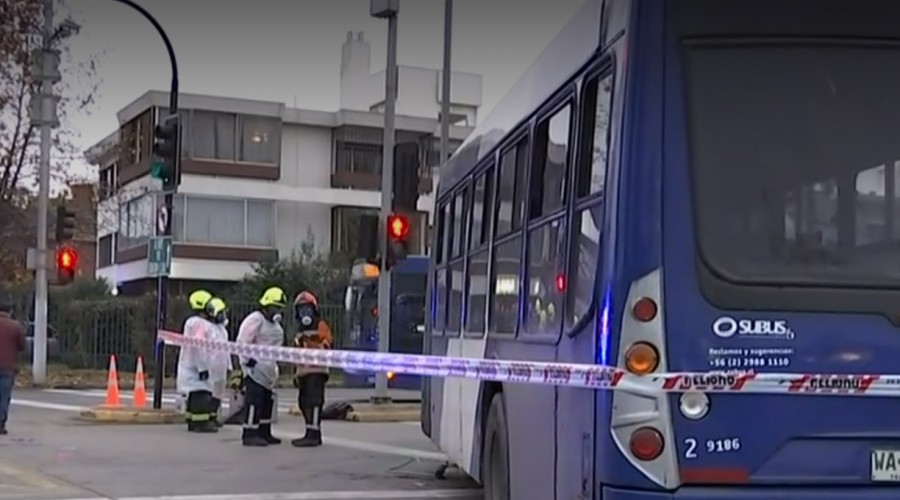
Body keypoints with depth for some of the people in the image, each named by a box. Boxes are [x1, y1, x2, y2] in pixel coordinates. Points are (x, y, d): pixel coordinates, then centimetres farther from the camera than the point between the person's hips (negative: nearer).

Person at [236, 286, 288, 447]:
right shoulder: (255, 320, -12)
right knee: (254, 401, -11)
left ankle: (264, 433, 20)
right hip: (255, 369, -10)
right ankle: (249, 435, -10)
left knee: (267, 401, 13)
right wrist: (247, 360, -19)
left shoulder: (275, 323, 20)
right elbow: (243, 342, -18)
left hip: (268, 370, 10)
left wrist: (276, 363, 25)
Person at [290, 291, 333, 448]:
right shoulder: (300, 330, 25)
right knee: (304, 403, 8)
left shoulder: (320, 325, 0)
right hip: (303, 371, 9)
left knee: (313, 402, -14)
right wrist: (295, 373, 24)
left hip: (316, 371, -9)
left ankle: (313, 435, -17)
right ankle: (313, 434, 14)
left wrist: (311, 344, -28)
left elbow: (327, 344, -13)